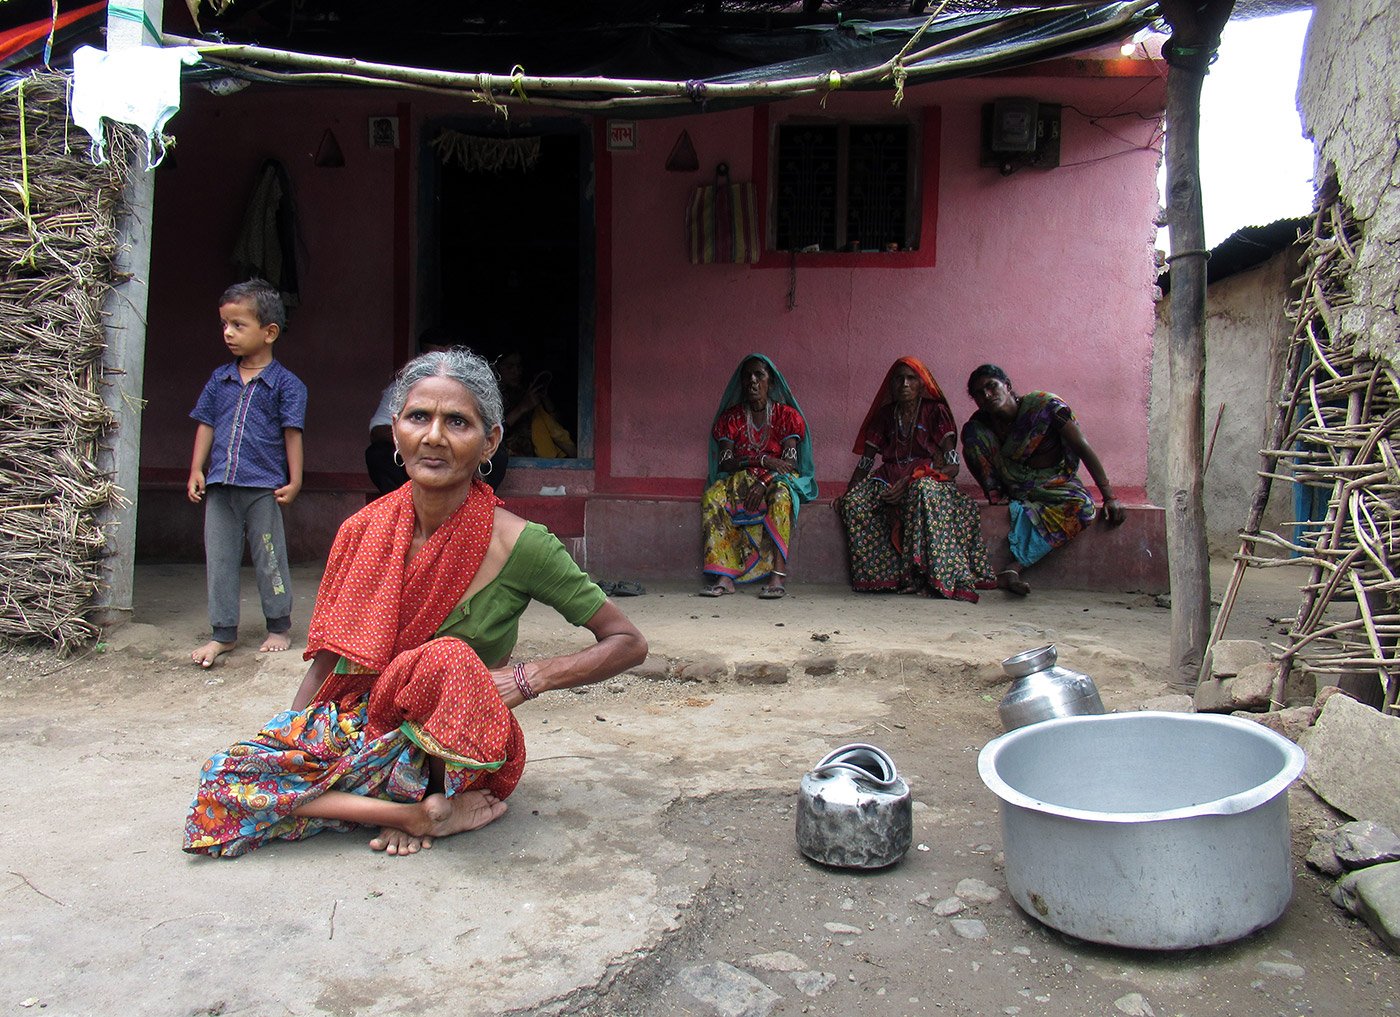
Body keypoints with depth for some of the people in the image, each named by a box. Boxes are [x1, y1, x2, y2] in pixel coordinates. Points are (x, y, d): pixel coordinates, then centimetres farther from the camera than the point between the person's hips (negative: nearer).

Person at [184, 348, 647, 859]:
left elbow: (629, 643, -9)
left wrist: (529, 677, -21)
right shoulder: (364, 531, -3)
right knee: (225, 774, -18)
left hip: (464, 753, -4)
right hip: (364, 728, 4)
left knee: (448, 660, -35)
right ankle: (420, 813, -11)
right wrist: (284, 742, -4)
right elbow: (328, 660, 8)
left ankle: (432, 799, -8)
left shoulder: (519, 544, -16)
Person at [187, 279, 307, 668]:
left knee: (269, 559, 6)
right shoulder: (219, 379, 10)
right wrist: (196, 471, 7)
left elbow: (292, 434, -4)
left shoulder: (285, 383, -3)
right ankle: (223, 633, 17)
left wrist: (293, 481, -7)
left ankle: (279, 626, 21)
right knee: (219, 560, 7)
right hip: (220, 486, 5)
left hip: (264, 488, -4)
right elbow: (206, 425, 13)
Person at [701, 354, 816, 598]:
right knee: (712, 496, -30)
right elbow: (724, 463, -3)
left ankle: (778, 576, -46)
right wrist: (762, 460, -18)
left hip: (776, 480, -2)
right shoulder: (730, 418, 8)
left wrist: (764, 482, -26)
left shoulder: (787, 415, 4)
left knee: (781, 495, -38)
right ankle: (723, 577, -38)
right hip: (739, 480, 2)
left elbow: (789, 462, -7)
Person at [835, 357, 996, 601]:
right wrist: (847, 492, -3)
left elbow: (952, 466, -6)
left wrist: (909, 481, -20)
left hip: (929, 478, -4)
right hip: (890, 480, 4)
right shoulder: (885, 415, 16)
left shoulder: (935, 411, 4)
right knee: (854, 503, -28)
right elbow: (865, 462, 16)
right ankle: (892, 574, -33)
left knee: (922, 491, -41)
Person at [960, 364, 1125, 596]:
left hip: (1055, 484, -1)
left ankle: (1013, 568, -43)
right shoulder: (980, 424, -8)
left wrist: (1109, 497, -23)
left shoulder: (1045, 406, -18)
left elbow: (1083, 448, -19)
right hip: (1015, 488, 2)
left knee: (1083, 506, -37)